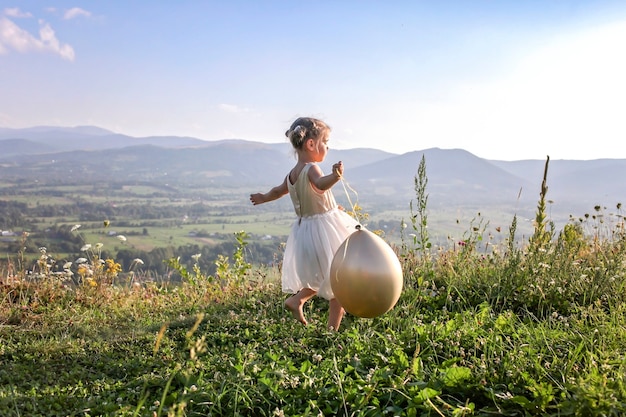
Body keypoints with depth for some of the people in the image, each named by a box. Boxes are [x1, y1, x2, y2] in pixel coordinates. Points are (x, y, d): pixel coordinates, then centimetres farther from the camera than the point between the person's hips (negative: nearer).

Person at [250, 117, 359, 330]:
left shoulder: (292, 174, 8)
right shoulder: (311, 169, -18)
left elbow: (278, 190, 26)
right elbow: (320, 184, -41)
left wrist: (263, 197, 47)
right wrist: (335, 176, -61)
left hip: (304, 230, 9)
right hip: (324, 230, -9)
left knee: (324, 277, 26)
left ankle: (296, 299, 17)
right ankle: (332, 329, 6)